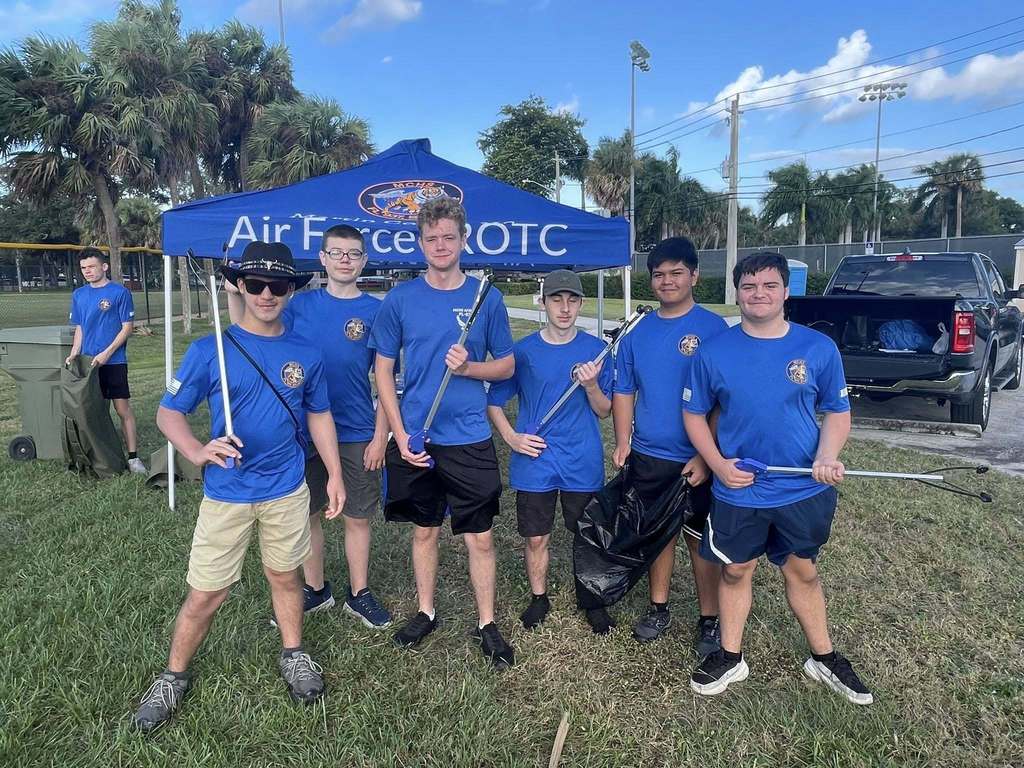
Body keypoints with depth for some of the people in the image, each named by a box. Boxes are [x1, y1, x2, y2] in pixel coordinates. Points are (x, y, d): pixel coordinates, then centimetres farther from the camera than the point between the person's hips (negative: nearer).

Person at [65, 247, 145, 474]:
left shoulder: (120, 292, -5)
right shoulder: (79, 295, 10)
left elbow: (127, 327, -7)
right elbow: (79, 328, 16)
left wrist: (106, 353, -14)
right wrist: (74, 354, 2)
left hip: (114, 362, -5)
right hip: (88, 363, 5)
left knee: (123, 408, -4)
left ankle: (133, 456, 0)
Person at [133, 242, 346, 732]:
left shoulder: (306, 355, 0)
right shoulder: (209, 351, -8)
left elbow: (319, 415, 11)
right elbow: (168, 412, -5)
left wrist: (334, 473, 6)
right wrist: (198, 452, -25)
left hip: (287, 492, 2)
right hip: (225, 495, -2)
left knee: (285, 578, 17)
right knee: (204, 595, 5)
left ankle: (293, 655, 39)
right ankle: (174, 676, 29)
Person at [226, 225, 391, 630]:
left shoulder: (376, 310, -4)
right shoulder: (301, 303, 2)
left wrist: (380, 436, -8)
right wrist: (234, 296, -12)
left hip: (357, 435, -2)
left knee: (357, 517, 9)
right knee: (306, 514, 13)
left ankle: (359, 594, 28)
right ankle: (315, 589, 33)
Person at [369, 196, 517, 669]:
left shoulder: (485, 297, -1)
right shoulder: (400, 299, -1)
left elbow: (507, 366, 5)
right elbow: (383, 371, 2)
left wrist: (469, 367, -16)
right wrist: (400, 434, -6)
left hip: (470, 439, -1)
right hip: (415, 438, 1)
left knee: (480, 538, 6)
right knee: (424, 531, 16)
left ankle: (486, 624, 23)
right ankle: (426, 613, 35)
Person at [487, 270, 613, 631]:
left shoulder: (595, 349, -2)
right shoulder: (523, 350, -3)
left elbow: (604, 411, 2)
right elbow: (494, 401, 6)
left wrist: (591, 386, -17)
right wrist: (511, 437, -8)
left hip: (583, 462, 0)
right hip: (535, 461, 0)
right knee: (536, 538, 10)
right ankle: (539, 598, 33)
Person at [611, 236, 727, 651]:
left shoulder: (713, 328, -8)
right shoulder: (638, 332, 4)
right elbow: (624, 392, 9)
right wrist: (623, 442, -2)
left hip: (696, 460, -4)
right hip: (647, 456, 4)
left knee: (701, 539, 8)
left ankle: (709, 619, 24)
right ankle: (659, 608, 32)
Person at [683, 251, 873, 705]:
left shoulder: (819, 348, -6)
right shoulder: (715, 352, -6)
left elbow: (837, 411, 3)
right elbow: (695, 413, 3)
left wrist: (827, 456, -15)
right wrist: (718, 464, -11)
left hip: (804, 491, 0)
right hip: (738, 491, 0)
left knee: (802, 570, 17)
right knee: (736, 570, 15)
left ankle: (824, 658, 39)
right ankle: (730, 657, 34)